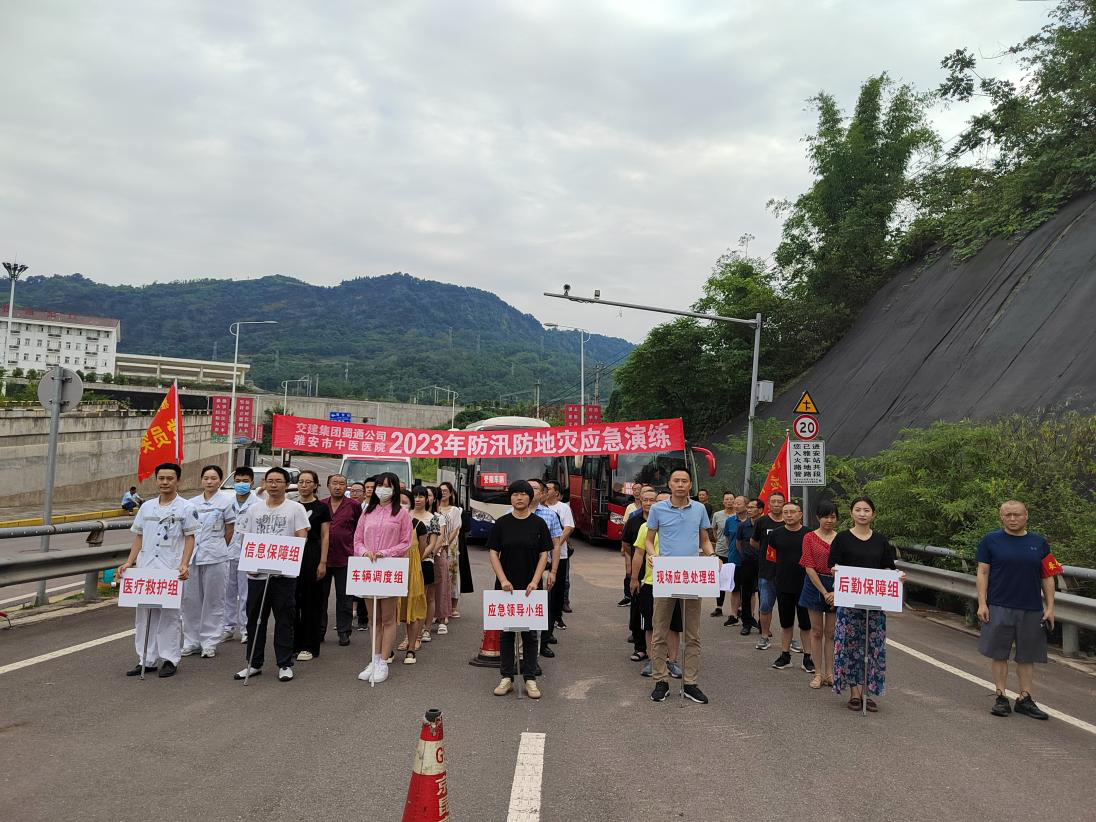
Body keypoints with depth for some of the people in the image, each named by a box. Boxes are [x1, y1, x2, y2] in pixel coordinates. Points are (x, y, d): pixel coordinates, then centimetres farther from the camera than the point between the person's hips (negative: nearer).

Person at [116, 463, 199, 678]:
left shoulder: (185, 508, 0)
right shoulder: (146, 507, 12)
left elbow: (190, 539, -3)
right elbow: (138, 537, 16)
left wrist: (184, 565, -14)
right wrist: (129, 563, 7)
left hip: (172, 570, -5)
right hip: (145, 568, 5)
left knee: (169, 614, 0)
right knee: (143, 614, 8)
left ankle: (170, 659, 9)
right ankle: (146, 660, 17)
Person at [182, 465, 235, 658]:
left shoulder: (225, 502, -1)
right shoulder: (192, 503, 10)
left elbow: (229, 530, 4)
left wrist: (217, 548, 8)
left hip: (215, 557, -4)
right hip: (192, 555, 4)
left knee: (213, 600, 2)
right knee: (190, 599, 7)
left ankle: (209, 642, 10)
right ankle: (191, 640, 19)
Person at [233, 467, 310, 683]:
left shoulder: (295, 508, 1)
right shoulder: (254, 509, 12)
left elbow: (302, 539, -4)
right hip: (257, 572, 4)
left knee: (284, 620, 2)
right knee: (255, 619, 10)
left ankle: (285, 664, 10)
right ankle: (254, 663, 21)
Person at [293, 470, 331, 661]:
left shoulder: (321, 507, 0)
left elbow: (325, 536, -2)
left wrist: (323, 562, -9)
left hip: (312, 554, -4)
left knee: (311, 601, 1)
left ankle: (309, 647, 8)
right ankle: (293, 643, 17)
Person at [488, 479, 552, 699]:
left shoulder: (538, 523, 0)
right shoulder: (502, 523, 1)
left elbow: (544, 554, -1)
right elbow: (493, 553, 0)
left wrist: (535, 581, -12)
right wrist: (503, 580, -11)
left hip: (530, 588, 0)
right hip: (506, 586, 1)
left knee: (530, 633, 5)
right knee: (506, 632, 7)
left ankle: (530, 679, 14)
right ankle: (506, 677, 17)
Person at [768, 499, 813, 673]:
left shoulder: (809, 535, -3)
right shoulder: (776, 534, 0)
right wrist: (784, 569, 6)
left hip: (804, 586, -2)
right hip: (783, 585, 2)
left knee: (806, 623, 5)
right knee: (785, 623, 12)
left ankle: (807, 657, 16)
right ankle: (785, 655, 23)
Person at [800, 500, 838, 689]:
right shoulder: (810, 538, -3)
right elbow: (809, 567, -8)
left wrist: (835, 592, -13)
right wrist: (824, 592, -12)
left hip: (836, 587, 1)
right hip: (815, 585, -1)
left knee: (831, 632, 7)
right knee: (816, 631, 6)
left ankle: (829, 673, 17)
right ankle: (818, 673, 15)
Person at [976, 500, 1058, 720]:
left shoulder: (1039, 543, 8)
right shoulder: (991, 540, 1)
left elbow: (1047, 577, 10)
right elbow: (983, 573, 0)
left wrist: (1050, 607, 4)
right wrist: (982, 603, -7)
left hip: (1032, 610, 2)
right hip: (999, 608, -2)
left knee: (1027, 657, 9)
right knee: (999, 654, 2)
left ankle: (1025, 699, 18)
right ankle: (1001, 698, 12)